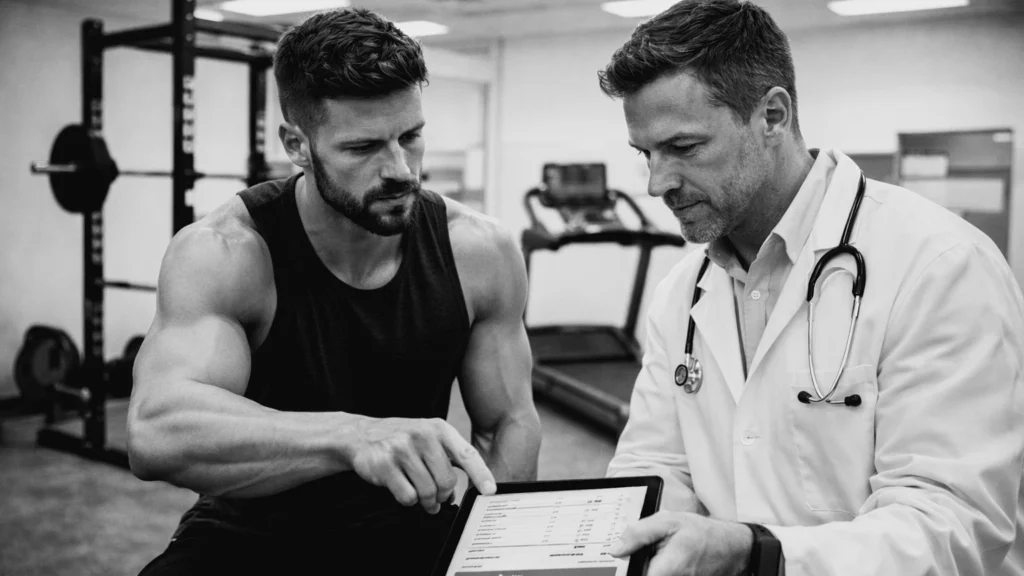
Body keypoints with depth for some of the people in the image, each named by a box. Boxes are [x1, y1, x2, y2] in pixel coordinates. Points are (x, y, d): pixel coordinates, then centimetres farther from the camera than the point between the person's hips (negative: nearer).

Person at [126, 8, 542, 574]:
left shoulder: (479, 252, -9)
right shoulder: (225, 254, -20)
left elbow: (507, 422, 2)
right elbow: (155, 431, -37)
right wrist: (354, 435, -51)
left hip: (412, 528, 2)